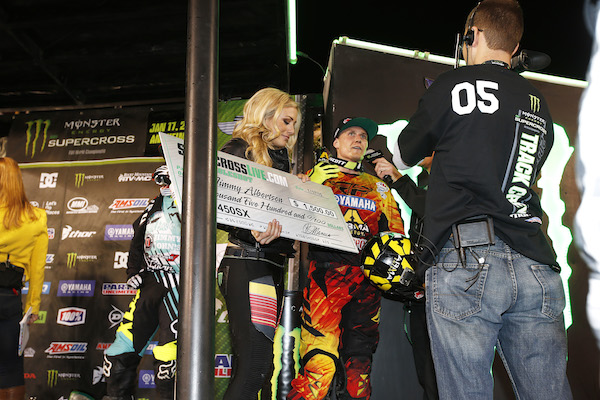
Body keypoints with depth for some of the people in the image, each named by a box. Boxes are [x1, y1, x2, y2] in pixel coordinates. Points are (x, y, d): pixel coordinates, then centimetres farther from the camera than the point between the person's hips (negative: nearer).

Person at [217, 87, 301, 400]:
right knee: (254, 366, -16)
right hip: (248, 262, -9)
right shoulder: (239, 151, 0)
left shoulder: (280, 160, 24)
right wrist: (251, 231, -28)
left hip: (272, 265, 9)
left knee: (253, 367, 7)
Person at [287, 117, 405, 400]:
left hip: (367, 278, 4)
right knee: (320, 362, -19)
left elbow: (396, 233, 20)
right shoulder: (316, 175, 18)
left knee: (359, 361, 1)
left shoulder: (379, 188, 25)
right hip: (326, 271, -3)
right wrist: (311, 185, -7)